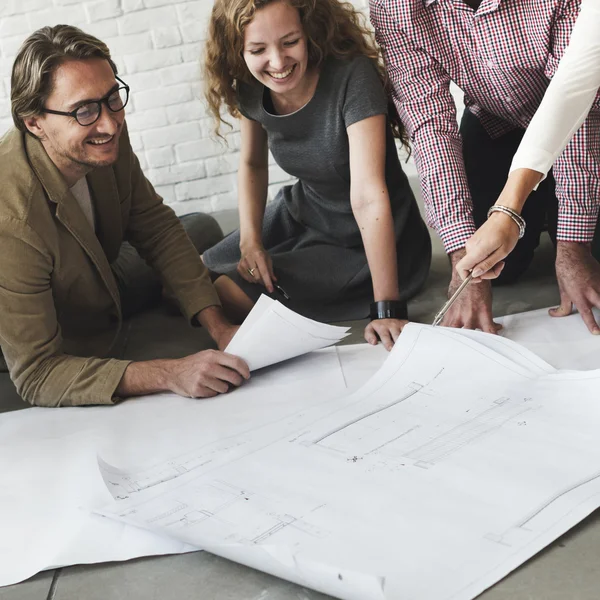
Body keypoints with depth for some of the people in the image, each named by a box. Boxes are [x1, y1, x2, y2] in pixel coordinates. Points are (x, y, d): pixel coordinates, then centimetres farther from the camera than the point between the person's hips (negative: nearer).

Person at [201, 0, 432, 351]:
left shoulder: (352, 76, -30)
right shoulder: (251, 88, -11)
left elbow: (368, 196, -36)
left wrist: (388, 308, -40)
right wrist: (250, 240, -7)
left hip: (366, 243, -6)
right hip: (302, 215, 6)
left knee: (224, 294, -13)